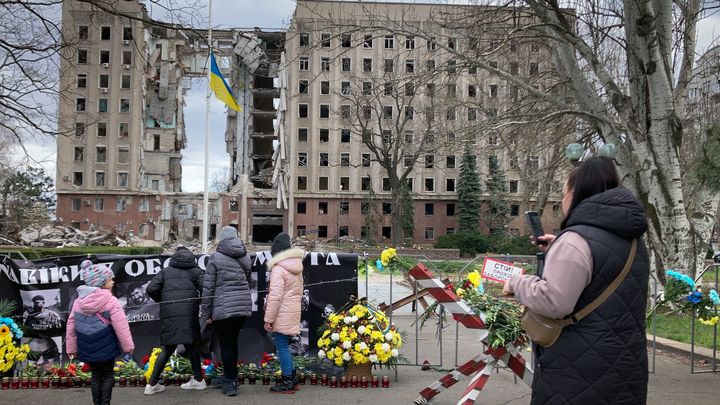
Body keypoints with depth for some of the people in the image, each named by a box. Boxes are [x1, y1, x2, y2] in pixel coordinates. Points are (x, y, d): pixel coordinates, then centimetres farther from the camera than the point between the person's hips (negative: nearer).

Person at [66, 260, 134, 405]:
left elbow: (71, 325, 7)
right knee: (108, 375, 9)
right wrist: (128, 346, -3)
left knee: (96, 375, 16)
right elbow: (121, 326, -14)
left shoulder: (79, 301, 2)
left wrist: (71, 347, 16)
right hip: (106, 348, -5)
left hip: (87, 349, 5)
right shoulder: (111, 301, -15)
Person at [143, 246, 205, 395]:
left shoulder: (166, 271, 17)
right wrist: (199, 302, 16)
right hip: (189, 313, -1)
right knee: (190, 345, 13)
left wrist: (162, 301, 20)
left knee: (168, 348, 8)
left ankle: (152, 384, 5)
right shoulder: (195, 271, 14)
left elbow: (151, 289, 5)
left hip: (169, 313, 1)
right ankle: (198, 380, 18)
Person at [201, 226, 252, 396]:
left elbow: (208, 287, -6)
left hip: (223, 308, -5)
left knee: (226, 344, 3)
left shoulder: (216, 258, -6)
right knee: (232, 342, 17)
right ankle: (230, 377, 27)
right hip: (243, 307, 5)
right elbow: (248, 282, 10)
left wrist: (206, 312, 0)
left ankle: (230, 382, 6)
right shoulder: (246, 257, 9)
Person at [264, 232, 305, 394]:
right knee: (284, 345, 18)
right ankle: (291, 377, 23)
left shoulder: (278, 269, -16)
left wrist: (268, 319, -17)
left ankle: (287, 383, 3)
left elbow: (275, 296, -20)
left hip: (282, 314, -9)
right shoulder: (297, 267, 12)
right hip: (293, 312, 9)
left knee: (282, 346, -1)